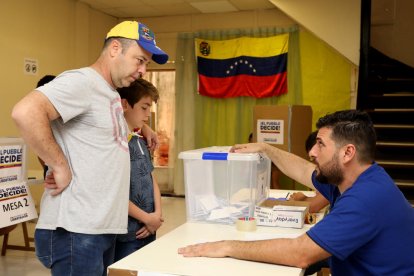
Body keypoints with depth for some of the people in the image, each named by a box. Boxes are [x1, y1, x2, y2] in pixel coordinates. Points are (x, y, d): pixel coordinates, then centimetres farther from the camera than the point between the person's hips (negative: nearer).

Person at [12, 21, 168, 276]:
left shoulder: (111, 93, 16)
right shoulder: (81, 81, -12)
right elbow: (25, 112, -27)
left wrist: (143, 127, 24)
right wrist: (60, 166, -21)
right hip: (75, 231, -9)